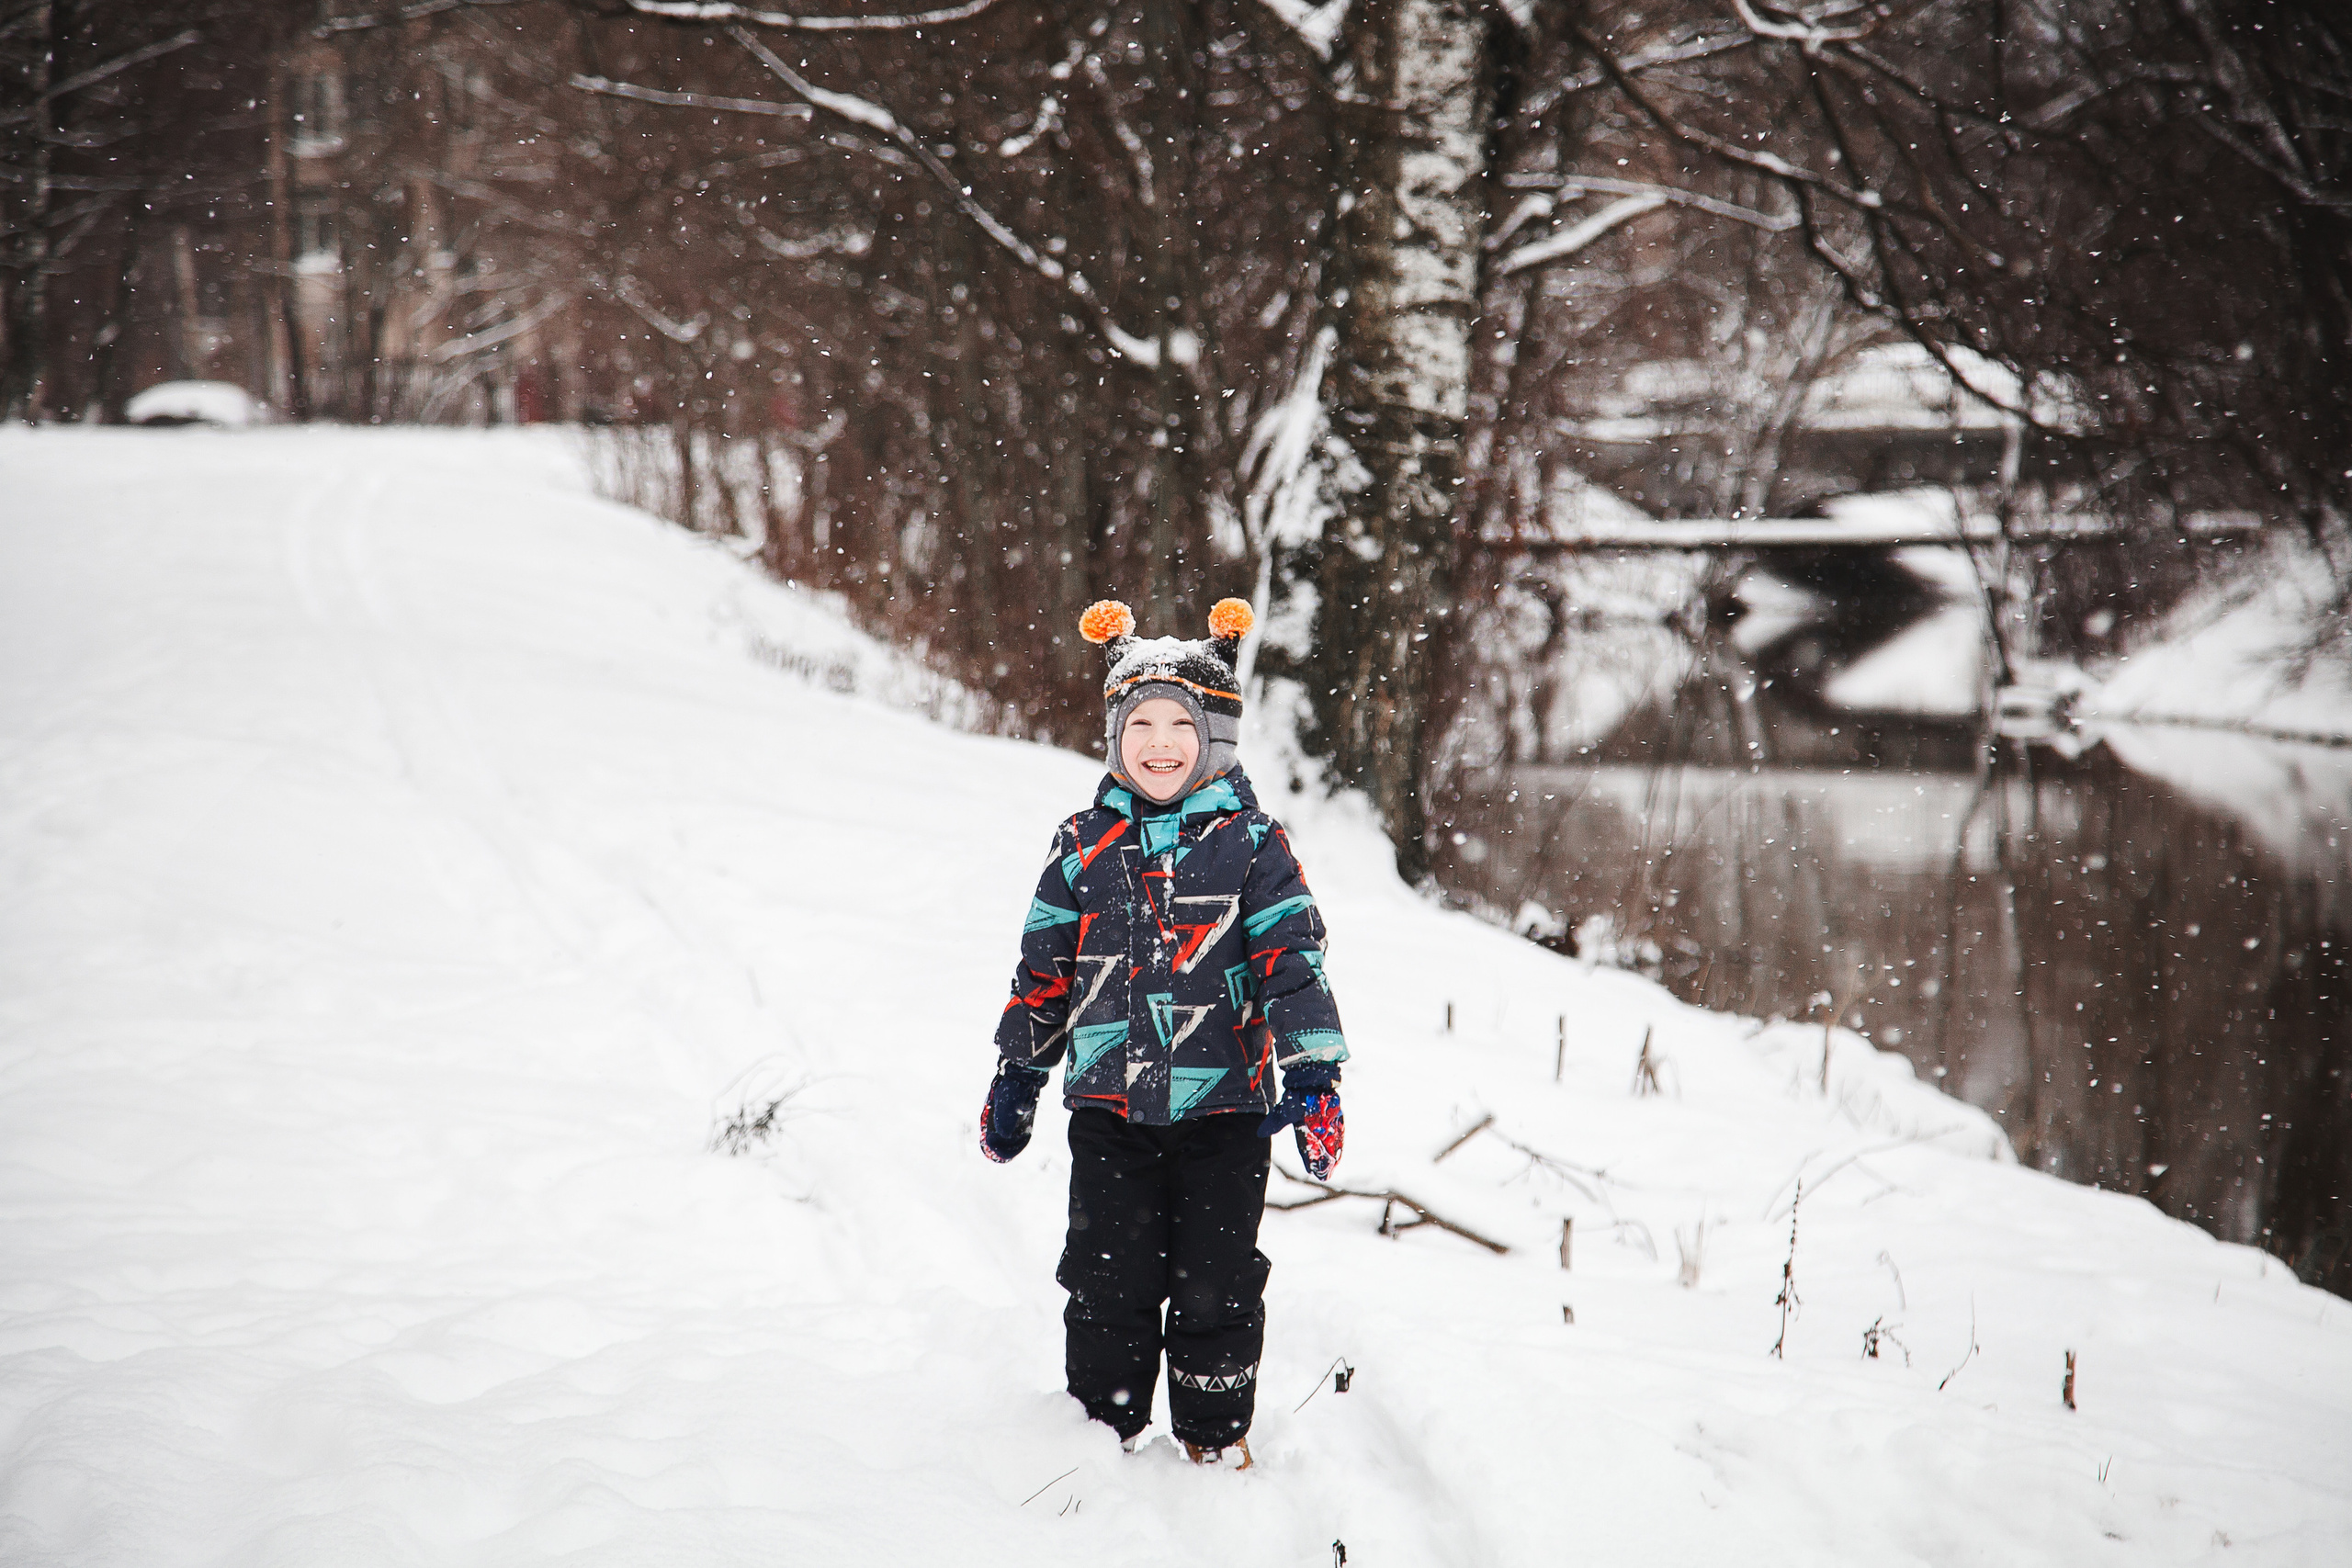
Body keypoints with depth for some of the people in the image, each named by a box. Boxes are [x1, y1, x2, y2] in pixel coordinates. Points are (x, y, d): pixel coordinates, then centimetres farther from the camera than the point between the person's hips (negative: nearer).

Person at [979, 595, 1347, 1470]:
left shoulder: (1250, 845, -1)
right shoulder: (1085, 847, 6)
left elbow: (1293, 962, -5)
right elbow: (1044, 969, 13)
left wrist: (1313, 1080, -13)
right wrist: (1015, 1079, 16)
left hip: (1224, 1103, -2)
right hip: (1110, 1102, 2)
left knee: (1217, 1283, 4)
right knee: (1109, 1277, 4)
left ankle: (1217, 1436, 20)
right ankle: (1105, 1424, 20)